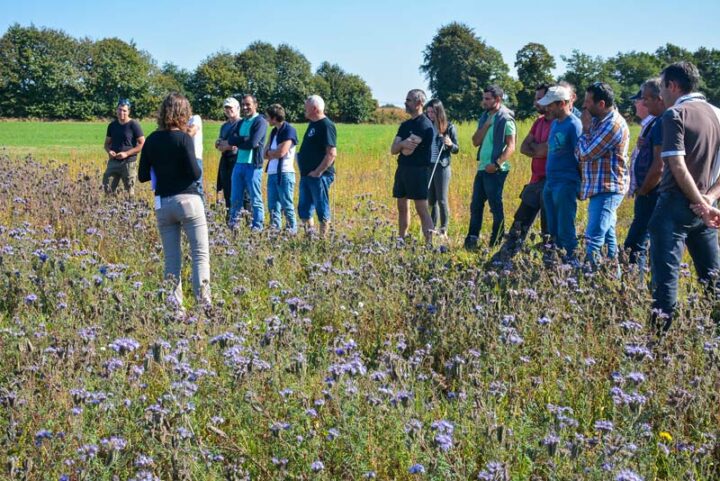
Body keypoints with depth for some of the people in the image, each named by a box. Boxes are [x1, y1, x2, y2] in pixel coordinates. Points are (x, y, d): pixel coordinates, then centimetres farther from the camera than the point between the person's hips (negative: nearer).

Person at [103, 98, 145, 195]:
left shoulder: (134, 125, -6)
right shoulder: (112, 125, 10)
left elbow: (142, 144, -8)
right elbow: (107, 143, 19)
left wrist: (126, 153, -16)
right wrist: (109, 151, -5)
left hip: (128, 163, -5)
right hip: (113, 161, 5)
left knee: (129, 191, 0)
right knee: (108, 189, -2)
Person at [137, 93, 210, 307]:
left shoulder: (151, 140, 5)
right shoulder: (183, 138, -9)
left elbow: (143, 176, 7)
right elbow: (194, 173, -13)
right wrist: (197, 170, 8)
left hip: (162, 204, 5)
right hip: (187, 200, -5)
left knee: (171, 258, 10)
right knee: (201, 254, -1)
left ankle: (174, 303, 8)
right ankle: (203, 300, -11)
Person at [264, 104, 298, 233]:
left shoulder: (289, 130, -8)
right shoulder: (274, 131, 17)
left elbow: (281, 152, -16)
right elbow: (265, 153, 14)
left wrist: (270, 152, 2)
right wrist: (274, 153, -5)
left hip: (285, 173, -8)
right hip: (272, 173, 8)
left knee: (287, 205, -5)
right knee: (273, 206, 7)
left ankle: (292, 231, -1)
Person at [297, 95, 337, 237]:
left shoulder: (326, 126, -12)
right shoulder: (312, 124, 16)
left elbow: (332, 153, -20)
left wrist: (318, 172, -19)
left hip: (320, 176, -9)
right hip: (306, 175, 9)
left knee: (322, 211, -2)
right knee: (304, 210, 11)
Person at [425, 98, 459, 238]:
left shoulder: (449, 127, -4)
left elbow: (456, 149, -1)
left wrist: (450, 144, -21)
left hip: (442, 167, -4)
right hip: (427, 166, 4)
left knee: (442, 200, 0)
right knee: (431, 200, 8)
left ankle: (443, 230, 8)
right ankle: (432, 228, 14)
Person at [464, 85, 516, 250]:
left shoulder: (505, 119, -9)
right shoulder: (484, 117, 14)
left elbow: (511, 146, -14)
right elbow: (476, 142, 7)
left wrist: (497, 164, -23)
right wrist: (486, 125, -5)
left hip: (496, 170, -8)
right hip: (482, 168, 8)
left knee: (496, 206, -1)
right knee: (476, 205, 10)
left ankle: (496, 243, 6)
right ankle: (471, 240, 16)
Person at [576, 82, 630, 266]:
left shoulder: (614, 124, -17)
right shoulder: (597, 120, 11)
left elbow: (586, 152, -18)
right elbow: (580, 153, 14)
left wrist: (585, 129, -5)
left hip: (607, 190, -10)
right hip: (599, 188, 10)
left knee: (594, 239, -16)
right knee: (608, 236, 15)